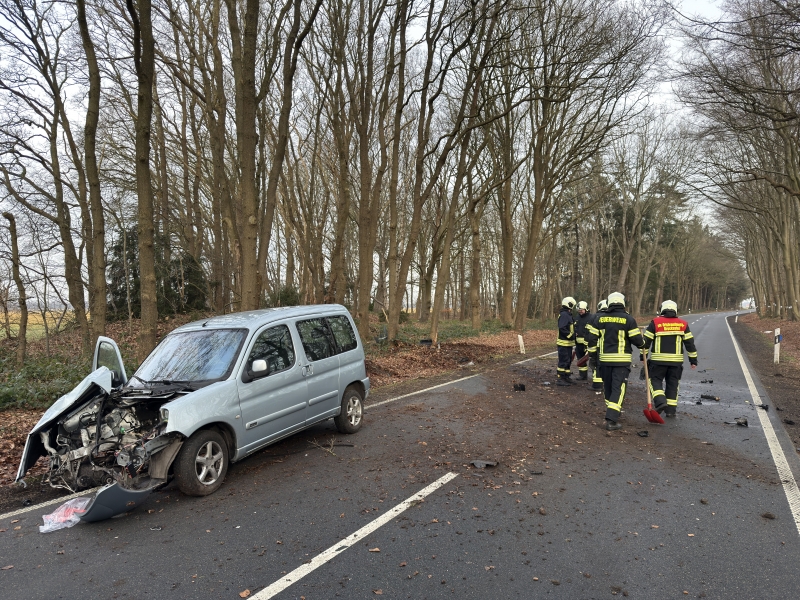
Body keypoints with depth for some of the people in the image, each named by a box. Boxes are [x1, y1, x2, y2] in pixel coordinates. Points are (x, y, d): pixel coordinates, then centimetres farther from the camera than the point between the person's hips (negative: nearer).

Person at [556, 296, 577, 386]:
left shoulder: (568, 314, 17)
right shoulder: (564, 314, -16)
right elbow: (562, 328, -25)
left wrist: (573, 335, 15)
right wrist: (570, 335, -21)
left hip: (568, 342, 11)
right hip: (564, 342, -11)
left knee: (568, 360, 17)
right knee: (563, 361, -7)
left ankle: (567, 377, 26)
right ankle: (560, 379, -3)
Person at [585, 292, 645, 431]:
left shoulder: (601, 318, 3)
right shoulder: (628, 319, -7)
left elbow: (592, 337, 4)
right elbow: (636, 339, -7)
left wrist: (594, 352, 19)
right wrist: (642, 343, 16)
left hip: (604, 359, 4)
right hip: (621, 360, -3)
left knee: (608, 386, 18)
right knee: (618, 388, -2)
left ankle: (612, 412, 33)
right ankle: (611, 420, -10)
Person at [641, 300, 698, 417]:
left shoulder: (655, 322, -3)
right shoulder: (683, 324, 5)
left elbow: (646, 340, -3)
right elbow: (690, 343, 6)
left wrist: (643, 355, 7)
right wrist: (693, 359, 13)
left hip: (658, 360, -3)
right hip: (676, 360, 3)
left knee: (655, 380, 9)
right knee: (673, 384, 12)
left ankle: (660, 401, -13)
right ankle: (671, 410, 14)